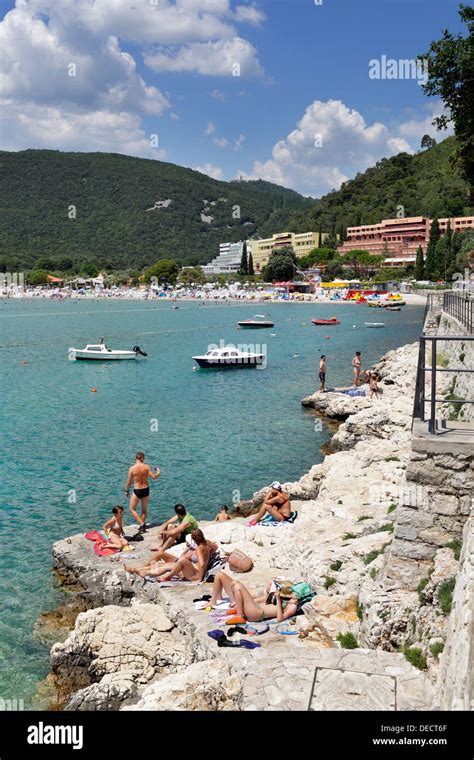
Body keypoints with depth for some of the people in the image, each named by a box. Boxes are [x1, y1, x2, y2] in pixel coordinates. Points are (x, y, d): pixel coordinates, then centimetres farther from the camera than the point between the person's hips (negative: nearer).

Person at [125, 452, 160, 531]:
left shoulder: (132, 468, -11)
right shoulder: (146, 467, -9)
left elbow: (129, 482, -5)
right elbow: (154, 477, -11)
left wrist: (127, 491, 9)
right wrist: (158, 472, 11)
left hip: (137, 491, -3)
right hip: (146, 490, 3)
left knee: (132, 509, 12)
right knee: (144, 509, 20)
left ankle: (142, 524, -1)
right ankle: (143, 525, 25)